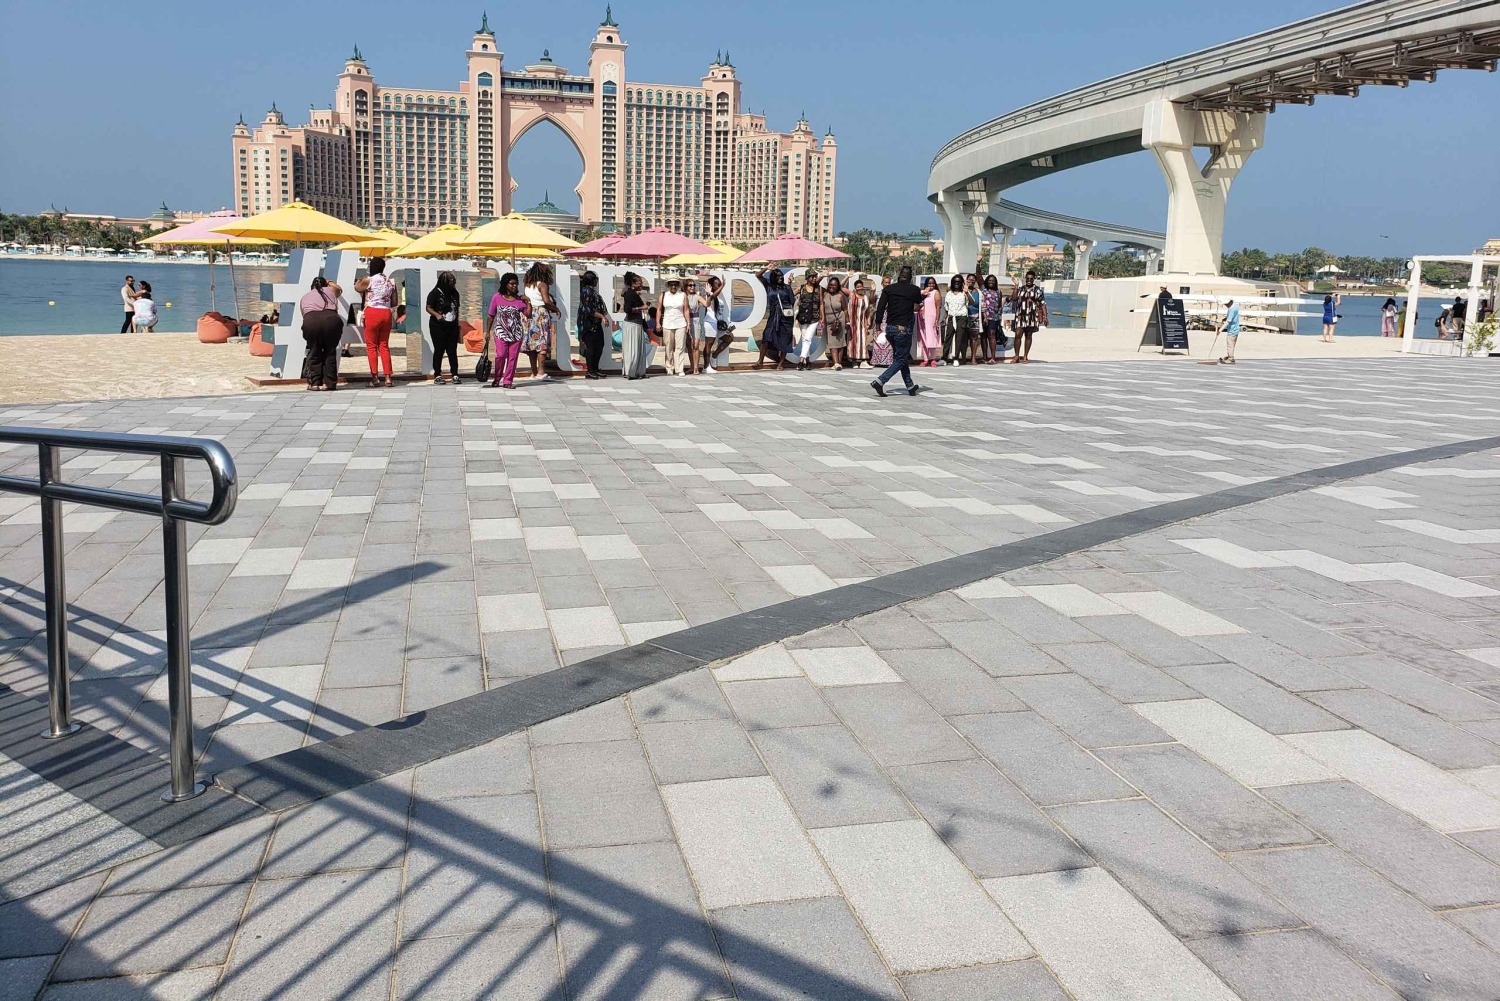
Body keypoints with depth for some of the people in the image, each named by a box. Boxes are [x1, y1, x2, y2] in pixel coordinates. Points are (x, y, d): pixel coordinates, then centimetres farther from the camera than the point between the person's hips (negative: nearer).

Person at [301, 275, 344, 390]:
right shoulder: (331, 290, 33)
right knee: (330, 352, 15)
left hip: (310, 320, 0)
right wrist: (329, 281, 74)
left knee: (314, 352, 16)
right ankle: (328, 383, 14)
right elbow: (339, 289, 56)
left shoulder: (305, 297, 32)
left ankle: (314, 383, 16)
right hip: (331, 319, 0)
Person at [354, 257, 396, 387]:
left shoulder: (368, 281, -7)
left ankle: (375, 377, -1)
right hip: (386, 313, 4)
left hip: (372, 313, -4)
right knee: (384, 346, 10)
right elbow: (394, 303, 9)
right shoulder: (391, 282, 7)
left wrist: (358, 281, 34)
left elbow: (357, 288, 13)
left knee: (371, 346, 3)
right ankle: (388, 377, 6)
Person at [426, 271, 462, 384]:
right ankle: (437, 375, 7)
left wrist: (457, 322, 14)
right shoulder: (435, 293, -7)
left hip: (452, 326, 5)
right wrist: (436, 315, -24)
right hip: (438, 326, -4)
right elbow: (428, 308, -7)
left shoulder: (454, 293, 9)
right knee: (439, 350, 0)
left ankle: (455, 375, 7)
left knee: (452, 351, 4)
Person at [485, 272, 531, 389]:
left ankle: (508, 381, 8)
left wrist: (528, 302, -4)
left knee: (513, 357, 0)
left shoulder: (520, 299, 5)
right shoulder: (497, 297, 1)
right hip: (501, 332, -2)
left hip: (517, 333, 2)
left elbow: (528, 315, 6)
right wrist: (488, 331, 4)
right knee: (500, 355, -10)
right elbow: (491, 316, 5)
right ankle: (497, 379, 8)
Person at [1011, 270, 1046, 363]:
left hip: (1032, 316, -1)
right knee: (1018, 335, -7)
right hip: (1020, 315, 1)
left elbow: (1043, 303, -1)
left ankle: (1025, 357, 10)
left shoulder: (1038, 290, 3)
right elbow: (1014, 298, -7)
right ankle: (1017, 356, 1)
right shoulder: (1021, 289, 11)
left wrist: (1045, 316, -9)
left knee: (1028, 335, 4)